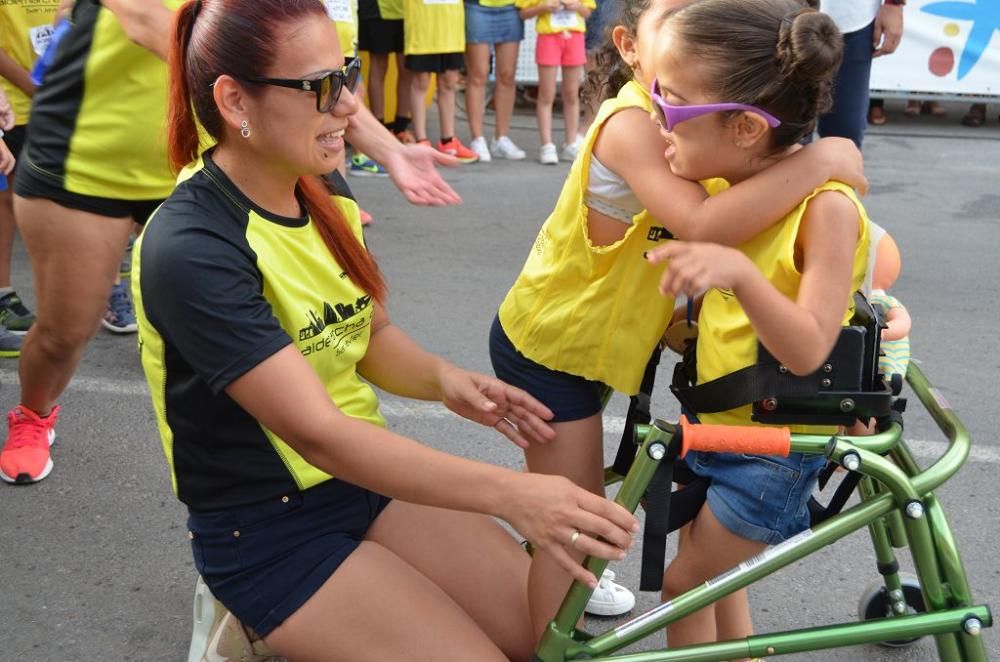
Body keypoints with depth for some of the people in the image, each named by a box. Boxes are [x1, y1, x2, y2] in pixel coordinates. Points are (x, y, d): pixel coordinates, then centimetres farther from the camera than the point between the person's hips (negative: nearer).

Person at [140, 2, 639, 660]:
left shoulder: (325, 201, 0)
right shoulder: (190, 252, -24)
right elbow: (318, 433, -31)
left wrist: (443, 378, -11)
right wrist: (512, 494, -36)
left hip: (366, 477, 7)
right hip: (269, 535, -7)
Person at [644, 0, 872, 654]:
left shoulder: (825, 207, -25)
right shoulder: (732, 183, -4)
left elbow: (807, 349, -32)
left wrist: (739, 273, -44)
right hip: (717, 421, 7)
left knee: (685, 582, 6)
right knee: (712, 573, 22)